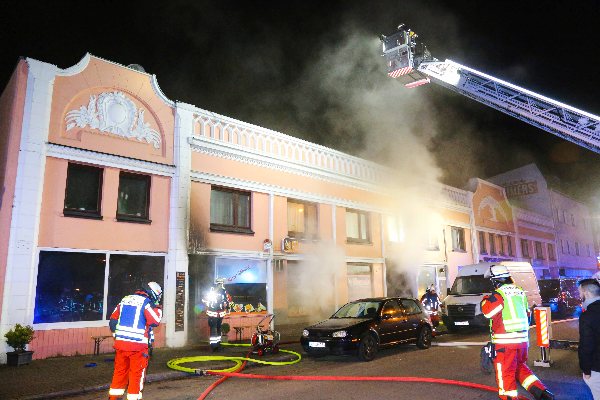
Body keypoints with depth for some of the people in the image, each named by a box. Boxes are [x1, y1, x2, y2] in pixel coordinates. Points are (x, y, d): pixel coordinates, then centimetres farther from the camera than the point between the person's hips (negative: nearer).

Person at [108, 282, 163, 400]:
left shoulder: (125, 300, 13)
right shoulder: (146, 302, -8)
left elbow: (113, 320, 13)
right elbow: (154, 321, -14)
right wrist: (158, 309, 1)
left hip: (120, 343, 6)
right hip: (138, 345, -6)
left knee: (120, 371, 17)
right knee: (137, 373, 5)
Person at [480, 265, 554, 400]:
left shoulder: (499, 294, -15)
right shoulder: (520, 292, 11)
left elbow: (487, 311, -18)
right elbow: (527, 314, 19)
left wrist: (485, 299, 1)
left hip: (505, 341, -8)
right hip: (522, 339, 8)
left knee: (505, 373, 2)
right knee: (520, 367, 25)